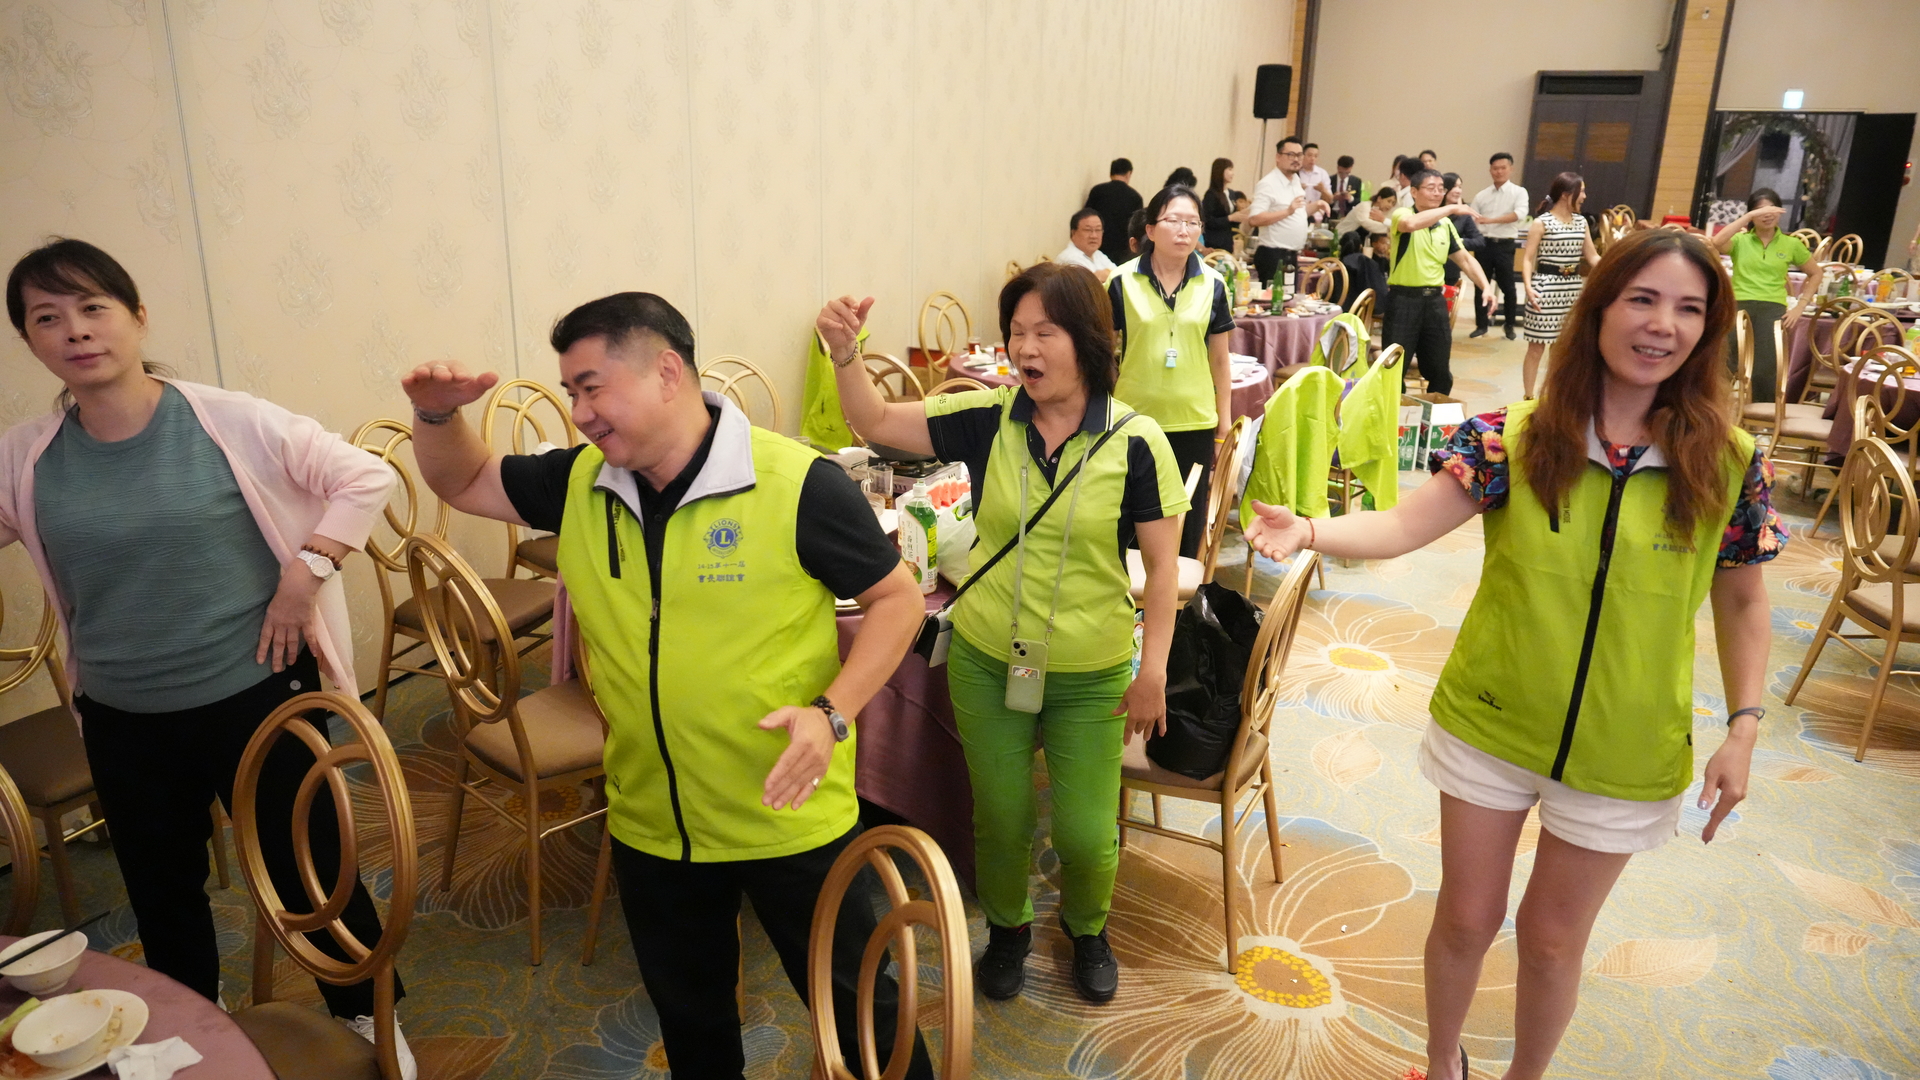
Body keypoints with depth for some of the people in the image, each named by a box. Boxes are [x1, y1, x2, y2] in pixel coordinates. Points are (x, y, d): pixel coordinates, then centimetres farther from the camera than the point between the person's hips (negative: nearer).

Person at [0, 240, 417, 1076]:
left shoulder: (229, 423, -14)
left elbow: (365, 478, -8)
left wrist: (305, 574, -14)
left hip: (256, 694, -3)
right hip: (121, 721, 4)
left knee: (308, 868, 12)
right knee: (160, 892, 22)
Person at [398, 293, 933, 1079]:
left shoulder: (796, 483, -20)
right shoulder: (580, 483, -3)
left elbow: (896, 598, -12)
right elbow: (463, 483, 12)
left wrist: (831, 712, -23)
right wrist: (436, 414, -9)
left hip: (788, 819, -5)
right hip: (650, 823, 5)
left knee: (854, 1007, 16)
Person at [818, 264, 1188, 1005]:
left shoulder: (1135, 441, -13)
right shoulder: (988, 419, -8)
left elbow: (1162, 566, -9)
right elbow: (876, 422, -6)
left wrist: (1153, 671, -11)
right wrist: (845, 353, -24)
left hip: (1091, 676, -1)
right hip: (986, 663, 2)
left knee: (1086, 832, 8)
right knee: (1001, 819, 15)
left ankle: (1087, 930, 42)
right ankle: (1007, 929, 46)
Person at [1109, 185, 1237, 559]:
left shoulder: (1213, 285, 3)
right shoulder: (1122, 282, -3)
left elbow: (1220, 359, 9)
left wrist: (1225, 425, 10)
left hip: (1194, 424, 2)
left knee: (1188, 526, 9)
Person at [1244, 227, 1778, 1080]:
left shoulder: (1729, 464, -9)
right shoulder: (1512, 436, -12)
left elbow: (1742, 602, 3)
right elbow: (1403, 527, -20)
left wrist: (1744, 728, -4)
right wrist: (1310, 531, -39)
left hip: (1623, 755, 0)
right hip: (1489, 725, 0)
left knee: (1552, 937, 18)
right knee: (1465, 919, 16)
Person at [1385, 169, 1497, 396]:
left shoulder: (1445, 224, 11)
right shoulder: (1402, 215, -6)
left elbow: (1465, 259, 16)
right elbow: (1411, 224, -32)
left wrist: (1485, 287, 3)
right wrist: (1451, 208, -27)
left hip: (1435, 300, 6)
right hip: (1404, 299, -5)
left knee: (1440, 371, 11)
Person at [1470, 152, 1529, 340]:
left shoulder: (1519, 192, -1)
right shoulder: (1481, 195, 8)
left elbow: (1519, 213, -19)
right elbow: (1471, 221, 6)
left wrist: (1491, 220, -27)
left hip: (1505, 245, -3)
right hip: (1484, 244, 3)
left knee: (1508, 287, 4)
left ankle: (1510, 325, 18)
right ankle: (1481, 324, 18)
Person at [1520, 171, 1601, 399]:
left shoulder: (1581, 222, 10)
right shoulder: (1541, 222, -8)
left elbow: (1592, 257, 12)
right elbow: (1527, 258, -10)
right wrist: (1529, 287, -25)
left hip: (1572, 288, 6)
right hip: (1546, 287, -6)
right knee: (1537, 345, -2)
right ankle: (1528, 397, 7)